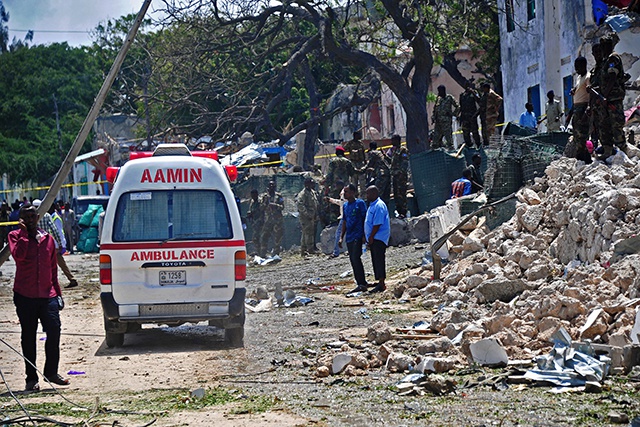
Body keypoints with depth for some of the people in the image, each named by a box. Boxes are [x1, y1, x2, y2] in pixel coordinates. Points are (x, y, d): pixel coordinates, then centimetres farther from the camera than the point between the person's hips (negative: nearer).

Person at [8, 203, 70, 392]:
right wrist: (24, 233, -12)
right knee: (28, 337, 3)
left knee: (54, 330, -8)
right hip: (25, 296, -3)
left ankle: (51, 372, 6)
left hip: (47, 294, 3)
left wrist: (58, 292, 15)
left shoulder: (47, 238, 13)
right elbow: (18, 255, -19)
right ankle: (31, 378, 8)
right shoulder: (15, 236, 2)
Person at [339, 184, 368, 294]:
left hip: (358, 236, -8)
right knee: (353, 260, 6)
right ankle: (360, 284, 11)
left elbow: (365, 219, -7)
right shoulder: (345, 205, 16)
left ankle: (362, 284, -12)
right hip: (349, 238, 8)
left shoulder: (360, 203, -5)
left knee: (356, 259, -15)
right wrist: (341, 237, 16)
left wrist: (364, 235, -13)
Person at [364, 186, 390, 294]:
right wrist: (368, 238, 18)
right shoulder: (372, 205, 16)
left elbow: (378, 224, -21)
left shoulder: (379, 206, -16)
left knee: (379, 261, -9)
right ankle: (380, 283, 18)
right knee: (375, 261, 13)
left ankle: (381, 284, -8)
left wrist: (371, 237, -19)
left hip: (378, 239, -10)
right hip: (373, 239, 10)